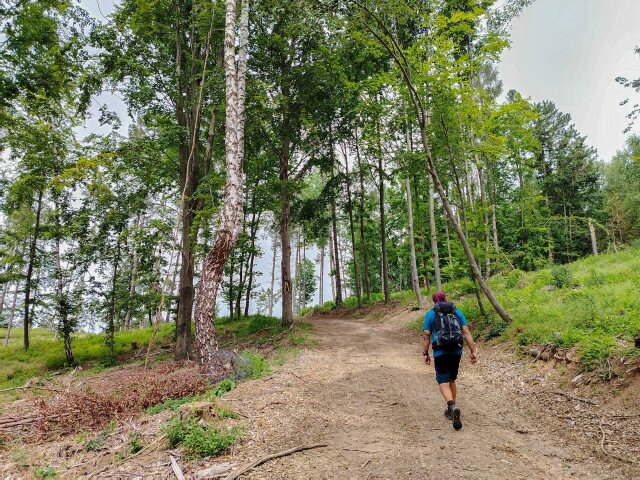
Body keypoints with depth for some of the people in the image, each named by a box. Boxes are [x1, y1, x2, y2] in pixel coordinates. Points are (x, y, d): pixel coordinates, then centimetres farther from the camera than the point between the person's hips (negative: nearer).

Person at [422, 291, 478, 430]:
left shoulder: (430, 314, 3)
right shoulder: (457, 312, 10)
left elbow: (427, 336, -2)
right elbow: (466, 332, 2)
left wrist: (425, 354, 4)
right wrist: (474, 351, 1)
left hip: (440, 353, -3)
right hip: (456, 351, 4)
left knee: (443, 382, -2)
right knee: (452, 380, 20)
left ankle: (452, 406, -28)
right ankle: (451, 411, 28)